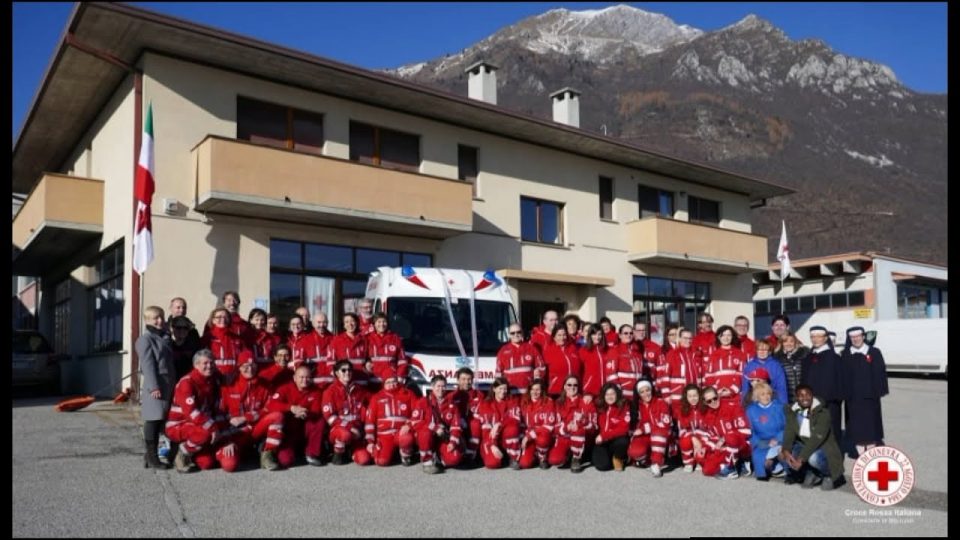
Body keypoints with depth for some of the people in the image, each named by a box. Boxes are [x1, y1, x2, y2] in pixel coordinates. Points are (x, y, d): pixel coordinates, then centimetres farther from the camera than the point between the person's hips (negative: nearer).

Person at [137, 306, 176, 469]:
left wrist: (172, 384, 15)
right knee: (153, 419, -6)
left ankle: (151, 455, 16)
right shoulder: (146, 339, -5)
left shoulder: (165, 338, 19)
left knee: (160, 420, 9)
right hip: (156, 385, -8)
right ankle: (151, 455, -1)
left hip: (168, 384, 8)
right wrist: (153, 386, -19)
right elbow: (147, 364, -12)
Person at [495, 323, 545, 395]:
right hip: (511, 391, 0)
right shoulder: (504, 351, 6)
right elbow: (498, 371, 9)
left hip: (529, 390, 1)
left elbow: (541, 366, 9)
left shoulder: (531, 348, 6)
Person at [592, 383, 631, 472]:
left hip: (616, 439, -1)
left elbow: (623, 429, -16)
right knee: (602, 465, -23)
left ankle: (617, 458, -2)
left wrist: (604, 435, -21)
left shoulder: (624, 407, -9)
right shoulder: (599, 407, 1)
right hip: (601, 441, 1)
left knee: (622, 441, -36)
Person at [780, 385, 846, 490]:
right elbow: (789, 433, -14)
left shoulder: (822, 413, -18)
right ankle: (810, 473, 4)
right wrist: (786, 450, -35)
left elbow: (817, 438, -29)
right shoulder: (792, 412, -3)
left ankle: (829, 475, -1)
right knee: (783, 454, -22)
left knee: (813, 458, -37)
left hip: (823, 449, -5)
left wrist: (801, 458, -37)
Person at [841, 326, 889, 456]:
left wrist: (879, 391, -7)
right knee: (856, 425, 1)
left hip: (870, 395, -1)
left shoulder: (874, 353, 1)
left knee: (871, 423, 2)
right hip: (853, 396, 1)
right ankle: (861, 453, 8)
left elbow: (880, 372, 0)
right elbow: (842, 375, 4)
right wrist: (844, 393, -3)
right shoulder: (845, 355, 6)